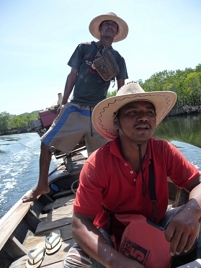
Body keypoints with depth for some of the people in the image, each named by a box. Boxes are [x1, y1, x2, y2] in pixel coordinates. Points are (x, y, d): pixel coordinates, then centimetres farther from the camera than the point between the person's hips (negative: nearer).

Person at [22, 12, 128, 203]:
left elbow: (121, 89, 12)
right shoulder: (84, 48, 7)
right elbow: (72, 76, 6)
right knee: (47, 143, -4)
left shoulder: (118, 59, 11)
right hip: (75, 108, 0)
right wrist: (62, 104, 2)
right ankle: (42, 186, 13)